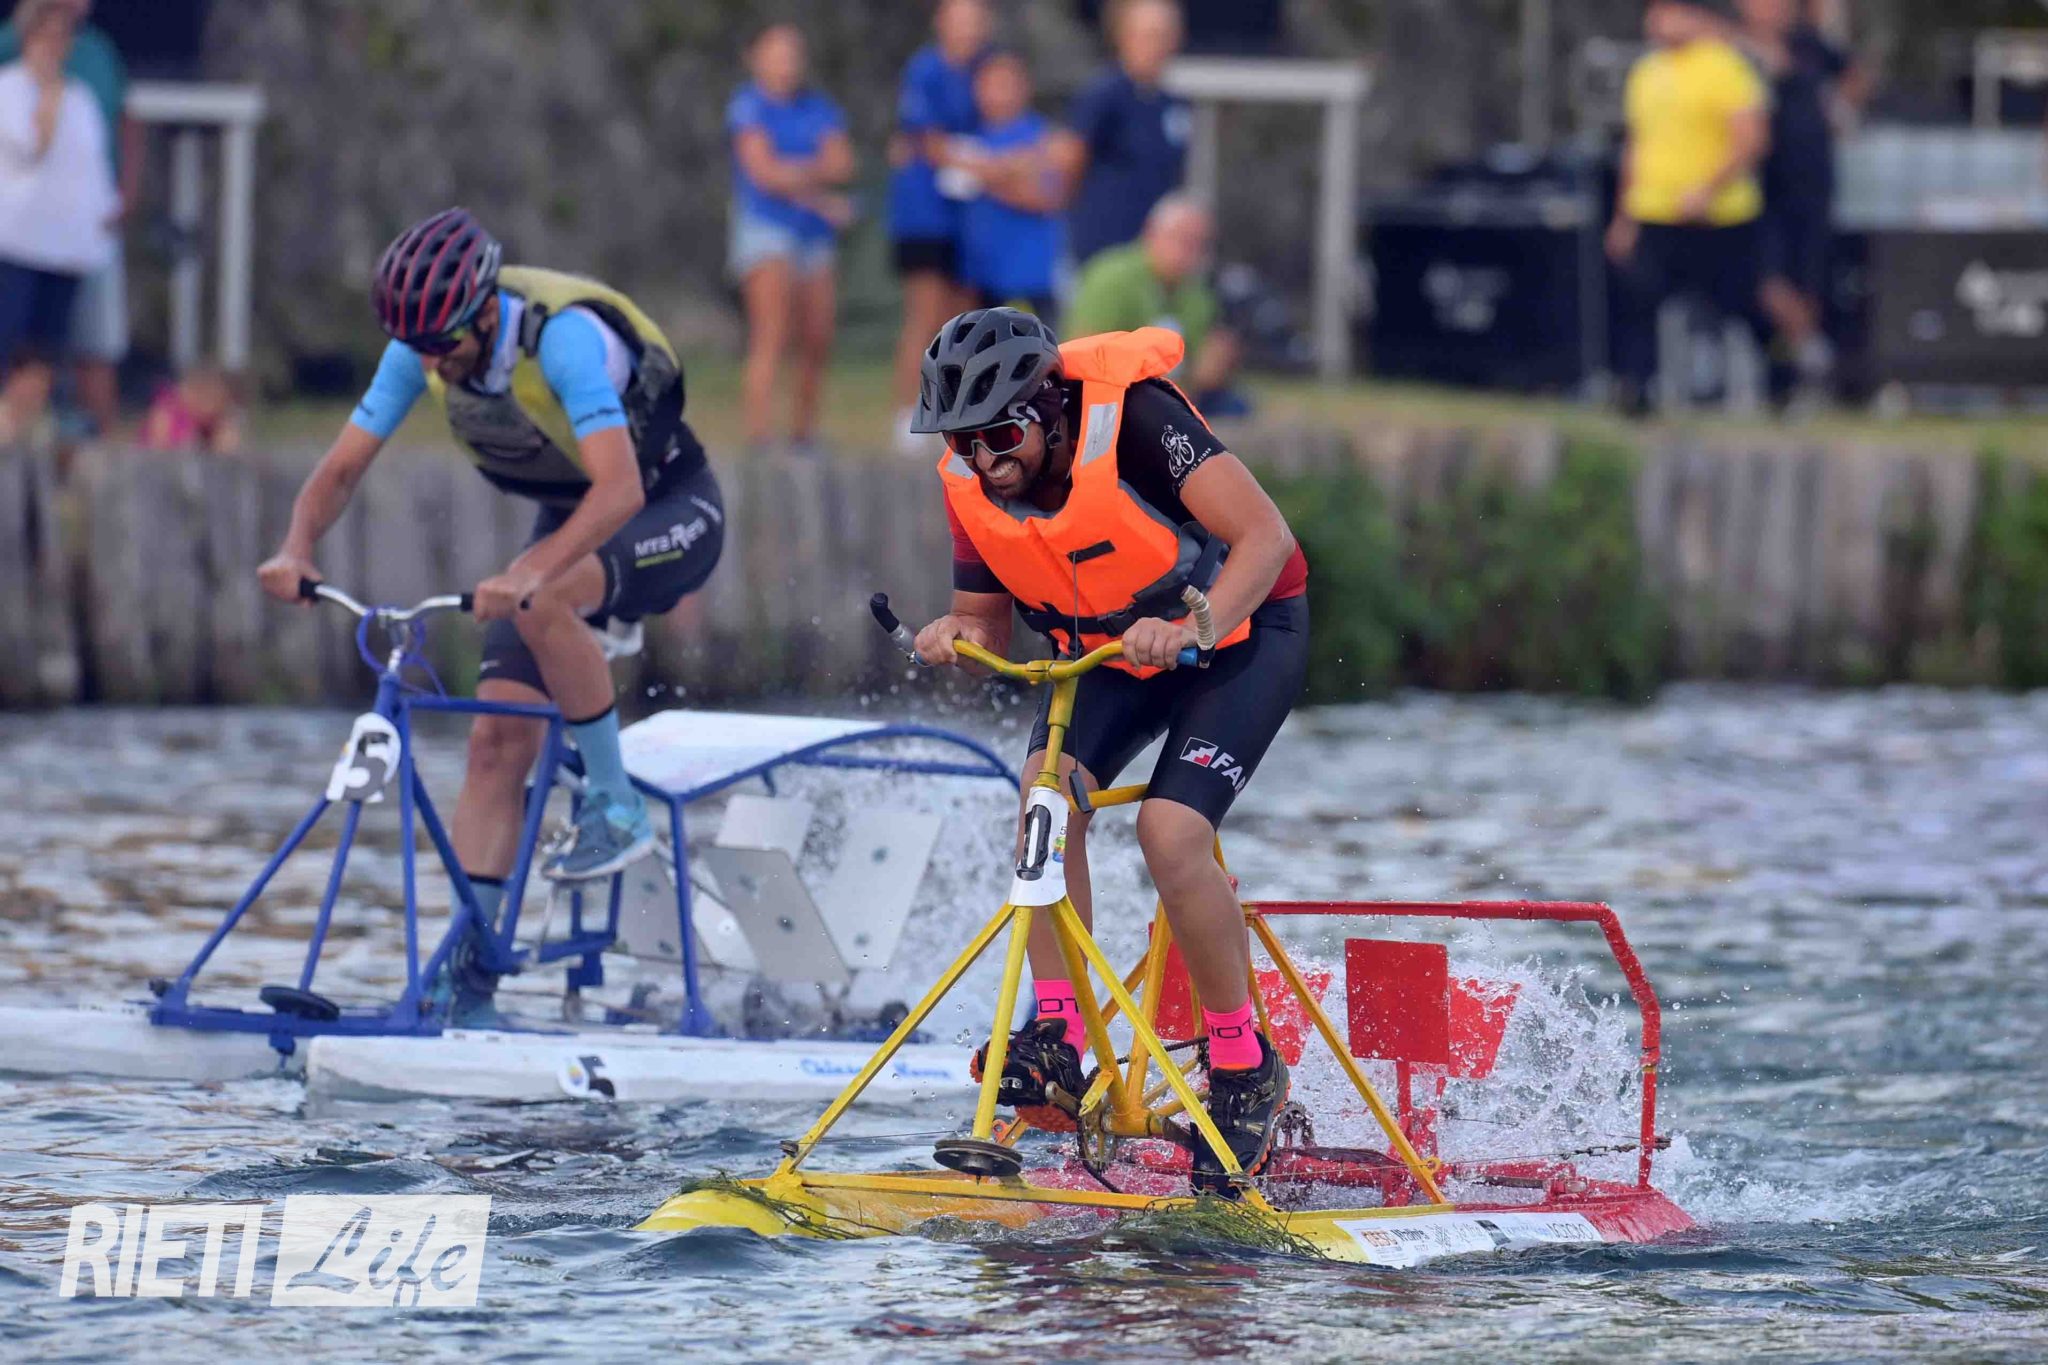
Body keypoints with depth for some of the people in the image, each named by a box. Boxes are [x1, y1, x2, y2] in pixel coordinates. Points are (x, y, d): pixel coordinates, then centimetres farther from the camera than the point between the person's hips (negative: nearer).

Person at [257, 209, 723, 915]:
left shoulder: (563, 334, -34)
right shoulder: (420, 349, -15)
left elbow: (620, 488, -45)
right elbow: (342, 467, -10)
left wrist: (529, 573, -58)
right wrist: (297, 548, -30)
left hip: (671, 514, -6)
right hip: (569, 521, 6)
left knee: (541, 603, -36)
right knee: (498, 738, -8)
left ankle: (615, 806, -20)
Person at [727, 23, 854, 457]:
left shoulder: (821, 110, 14)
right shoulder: (748, 107, -2)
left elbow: (841, 165, 1)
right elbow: (763, 171, -11)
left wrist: (796, 172, -13)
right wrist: (823, 201, -11)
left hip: (816, 234, 6)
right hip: (764, 227, -6)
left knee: (817, 341, 4)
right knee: (772, 333, -18)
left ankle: (803, 433, 17)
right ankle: (757, 435, -24)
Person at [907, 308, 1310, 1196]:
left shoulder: (1132, 419, -31)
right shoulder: (972, 485, -13)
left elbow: (1263, 537, -35)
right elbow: (989, 619, -2)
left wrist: (1192, 626, -50)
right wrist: (958, 633, -26)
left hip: (1243, 630, -5)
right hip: (1111, 649, 6)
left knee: (1170, 829, -23)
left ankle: (1246, 1068, -7)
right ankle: (1057, 1040, -20)